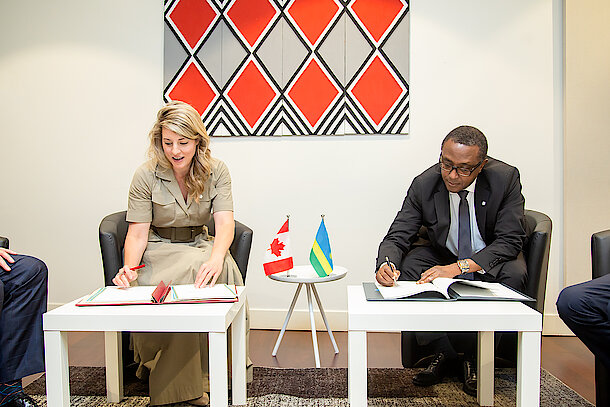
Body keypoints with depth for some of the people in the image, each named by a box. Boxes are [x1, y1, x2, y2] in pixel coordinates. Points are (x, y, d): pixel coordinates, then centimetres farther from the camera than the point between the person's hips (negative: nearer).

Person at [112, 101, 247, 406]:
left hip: (199, 246, 2)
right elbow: (138, 232, -10)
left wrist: (215, 258, -38)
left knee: (222, 270, -32)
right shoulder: (146, 176, -7)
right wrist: (129, 268, -32)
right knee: (190, 276, -34)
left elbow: (224, 223, -16)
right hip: (158, 250, -2)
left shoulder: (216, 171, -4)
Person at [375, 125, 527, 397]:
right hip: (444, 255, 2)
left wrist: (459, 267, -38)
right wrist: (386, 264, -42)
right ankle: (443, 353, -11)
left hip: (492, 258, -1)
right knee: (408, 265, -26)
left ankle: (475, 357, -11)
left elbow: (510, 241, -24)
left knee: (514, 274, -32)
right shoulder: (424, 184, -18)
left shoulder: (505, 178, -21)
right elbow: (397, 237, -17)